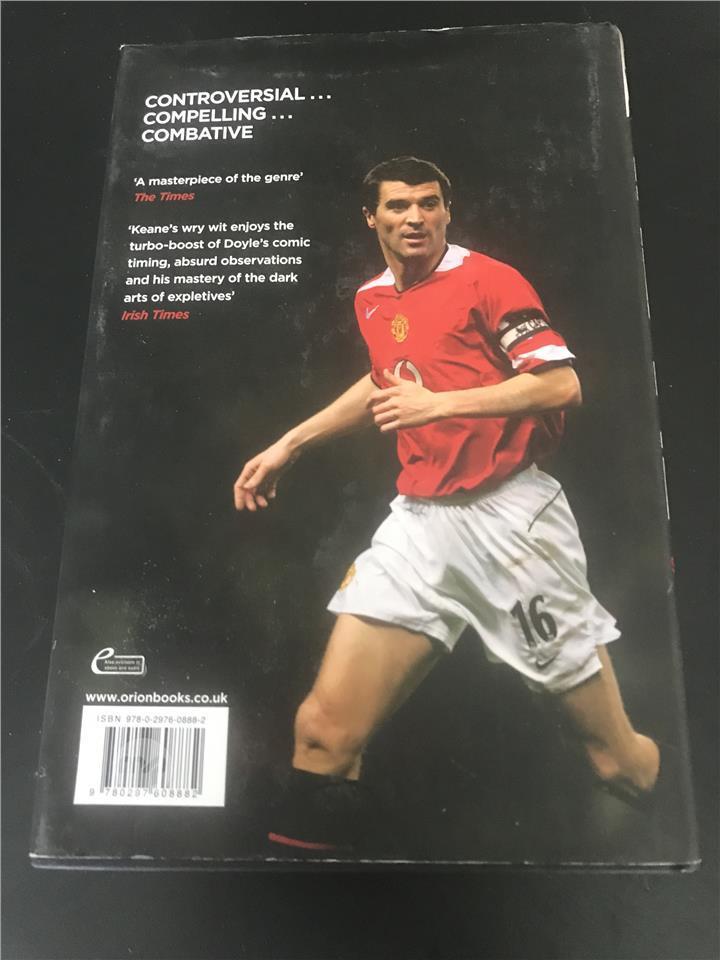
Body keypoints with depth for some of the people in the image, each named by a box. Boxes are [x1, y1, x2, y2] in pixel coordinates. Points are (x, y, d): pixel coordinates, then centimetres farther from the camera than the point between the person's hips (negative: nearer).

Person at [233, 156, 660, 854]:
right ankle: (305, 837, 14)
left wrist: (440, 403, -16)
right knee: (325, 730, -7)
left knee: (622, 763, 4)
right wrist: (289, 444, 28)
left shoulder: (487, 279, -2)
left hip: (511, 514, -4)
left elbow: (562, 384, -10)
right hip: (419, 520, 5)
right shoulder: (371, 299, 16)